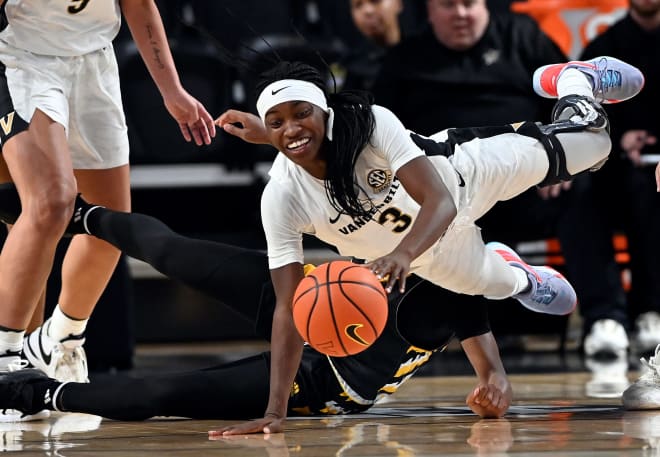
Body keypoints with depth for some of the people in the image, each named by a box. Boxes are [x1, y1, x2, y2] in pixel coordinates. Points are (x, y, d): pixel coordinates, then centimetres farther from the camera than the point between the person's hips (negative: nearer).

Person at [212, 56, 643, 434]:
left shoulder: (372, 122, -42)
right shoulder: (281, 198, -36)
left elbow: (440, 200, -48)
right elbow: (289, 306, -34)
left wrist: (402, 254, -70)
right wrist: (276, 412, -42)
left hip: (463, 173, -2)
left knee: (587, 141, 18)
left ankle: (574, 79, 53)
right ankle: (520, 277, 65)